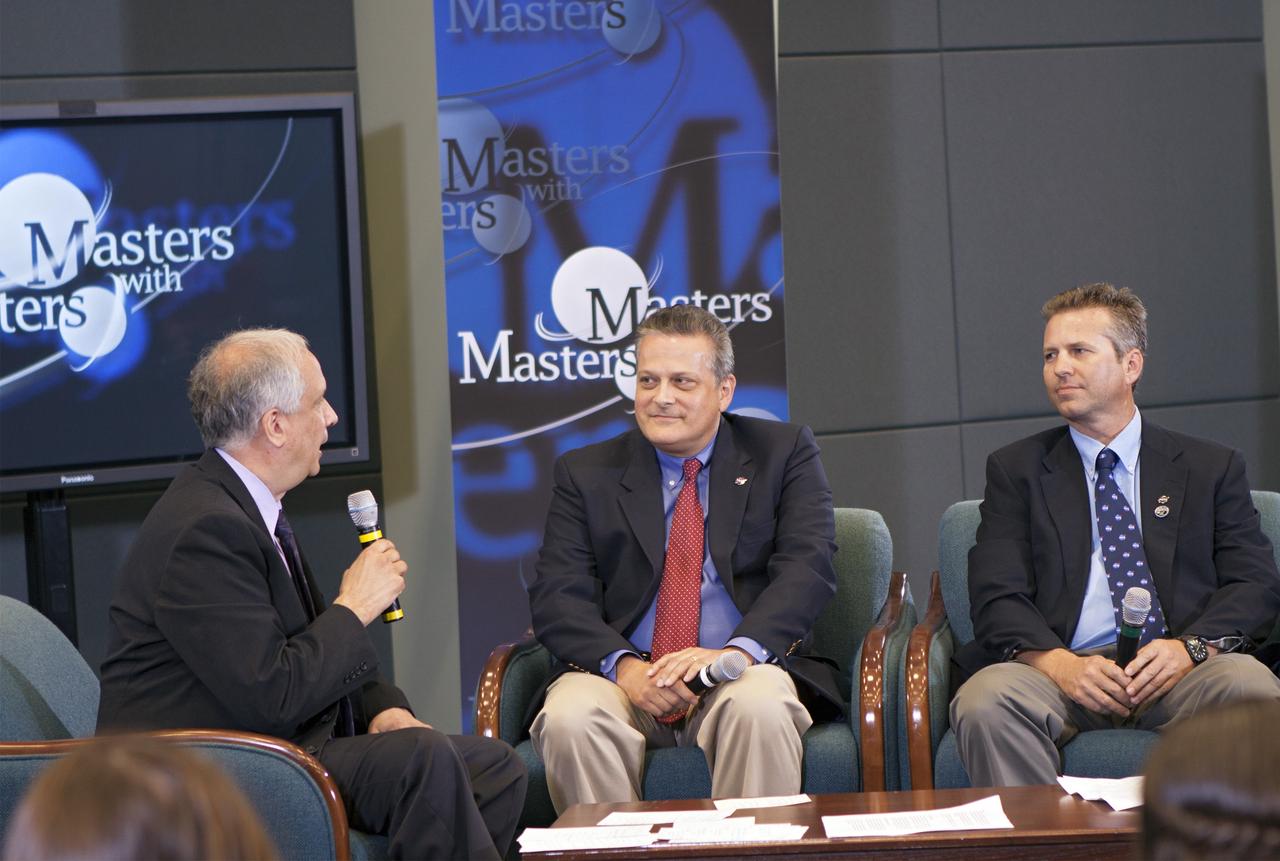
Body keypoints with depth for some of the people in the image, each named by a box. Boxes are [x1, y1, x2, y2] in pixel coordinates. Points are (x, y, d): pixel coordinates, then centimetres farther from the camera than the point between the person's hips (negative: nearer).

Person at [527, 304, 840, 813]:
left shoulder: (783, 453, 11)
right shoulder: (586, 473, 13)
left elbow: (807, 567, -3)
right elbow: (557, 598, 2)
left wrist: (738, 651, -21)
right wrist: (623, 665, -18)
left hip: (738, 675, -1)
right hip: (624, 676, 1)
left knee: (760, 707, -35)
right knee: (569, 718, -31)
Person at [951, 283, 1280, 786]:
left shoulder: (1212, 469, 19)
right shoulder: (1015, 470, 18)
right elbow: (998, 598, 6)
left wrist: (1190, 646, -12)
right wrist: (1058, 662, -16)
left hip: (1176, 673, 0)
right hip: (1064, 669, 0)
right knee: (985, 699, -33)